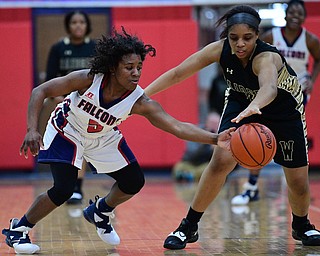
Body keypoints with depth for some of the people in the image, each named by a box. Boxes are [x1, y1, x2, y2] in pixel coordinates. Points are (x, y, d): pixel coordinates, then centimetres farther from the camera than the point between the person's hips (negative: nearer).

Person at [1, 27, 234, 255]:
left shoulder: (140, 102, -29)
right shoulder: (88, 80, -34)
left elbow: (178, 127, -36)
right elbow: (40, 92, -26)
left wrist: (215, 139, -49)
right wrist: (32, 130, -38)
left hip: (103, 137, 4)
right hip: (67, 131, -4)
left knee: (134, 183, 3)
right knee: (64, 189, -19)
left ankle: (99, 212, 33)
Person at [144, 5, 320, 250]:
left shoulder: (266, 57, -39)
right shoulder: (221, 49, -26)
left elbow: (269, 88, -63)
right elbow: (178, 73, -20)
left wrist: (254, 106, -84)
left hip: (285, 112, -2)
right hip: (241, 103, 2)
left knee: (298, 179, 1)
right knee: (221, 161, -19)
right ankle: (188, 227, -6)